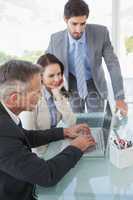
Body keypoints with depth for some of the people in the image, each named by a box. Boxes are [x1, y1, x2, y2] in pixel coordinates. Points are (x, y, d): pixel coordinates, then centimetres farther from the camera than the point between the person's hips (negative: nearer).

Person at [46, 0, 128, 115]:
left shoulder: (101, 33, -26)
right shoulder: (56, 39, -21)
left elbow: (112, 64, -20)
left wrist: (120, 98, -23)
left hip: (95, 84, 0)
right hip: (72, 85, 1)